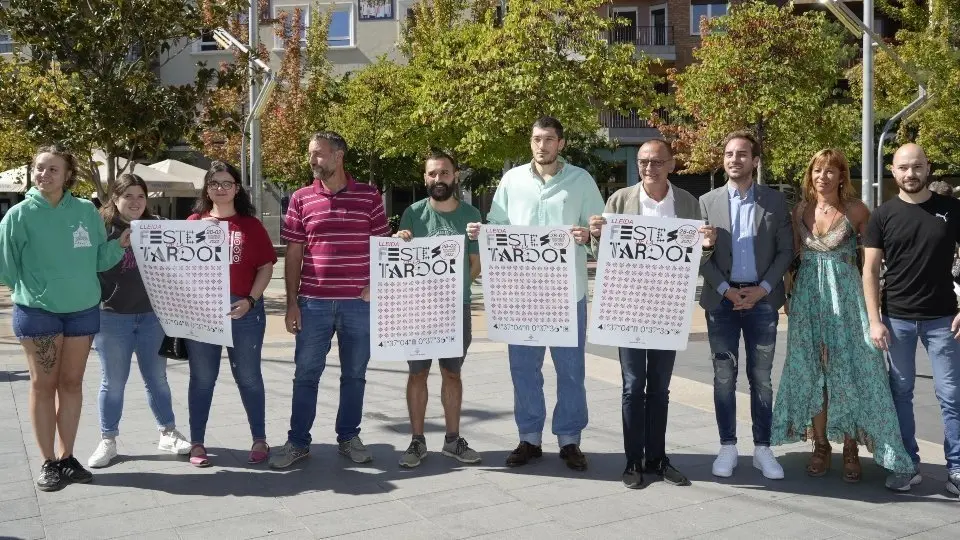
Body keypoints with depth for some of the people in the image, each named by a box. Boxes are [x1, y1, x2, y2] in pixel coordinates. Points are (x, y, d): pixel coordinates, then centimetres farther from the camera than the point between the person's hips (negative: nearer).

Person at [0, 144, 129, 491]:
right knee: (43, 385, 5)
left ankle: (67, 458, 23)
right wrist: (31, 290, -9)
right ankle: (48, 463, 14)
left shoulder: (86, 212, 0)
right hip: (37, 312, -3)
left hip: (83, 310, 3)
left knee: (72, 384, 11)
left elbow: (98, 259, 5)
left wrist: (120, 245, -11)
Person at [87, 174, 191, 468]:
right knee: (113, 382, 7)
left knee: (157, 378, 11)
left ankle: (168, 434, 22)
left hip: (152, 315, 3)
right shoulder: (102, 228, -4)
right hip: (112, 316, -3)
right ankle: (107, 441, 18)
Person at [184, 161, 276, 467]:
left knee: (248, 377, 7)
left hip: (243, 310, -1)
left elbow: (266, 266, 2)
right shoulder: (194, 222, 8)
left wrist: (250, 300, -9)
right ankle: (197, 444, 16)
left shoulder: (251, 224, 5)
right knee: (202, 379, 7)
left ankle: (260, 440, 18)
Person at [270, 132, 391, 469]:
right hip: (313, 302, 1)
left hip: (359, 302, 0)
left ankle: (348, 438, 23)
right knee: (305, 375, 6)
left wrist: (374, 288, -7)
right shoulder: (301, 199, 4)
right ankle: (297, 442, 16)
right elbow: (293, 253, 5)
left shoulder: (369, 196, 1)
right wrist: (292, 302, -1)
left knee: (354, 375, 10)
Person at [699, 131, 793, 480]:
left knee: (761, 378, 5)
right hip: (722, 300, 0)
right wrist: (726, 290, -11)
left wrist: (762, 288, -10)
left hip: (762, 300, 0)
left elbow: (785, 250, 2)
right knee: (724, 377, 4)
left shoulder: (775, 201, 5)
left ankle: (762, 448, 13)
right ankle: (727, 447, 12)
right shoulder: (708, 202, 4)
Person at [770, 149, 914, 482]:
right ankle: (821, 445, 16)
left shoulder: (855, 210, -4)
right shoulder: (801, 211, 6)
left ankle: (850, 449, 9)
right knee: (811, 371, 5)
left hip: (846, 296, -3)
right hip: (808, 298, 3)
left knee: (849, 370, -2)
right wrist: (786, 292, 9)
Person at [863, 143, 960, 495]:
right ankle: (908, 465, 17)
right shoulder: (883, 215, 1)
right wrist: (875, 320, -6)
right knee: (900, 392, 7)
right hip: (897, 318, 1)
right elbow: (870, 270, 1)